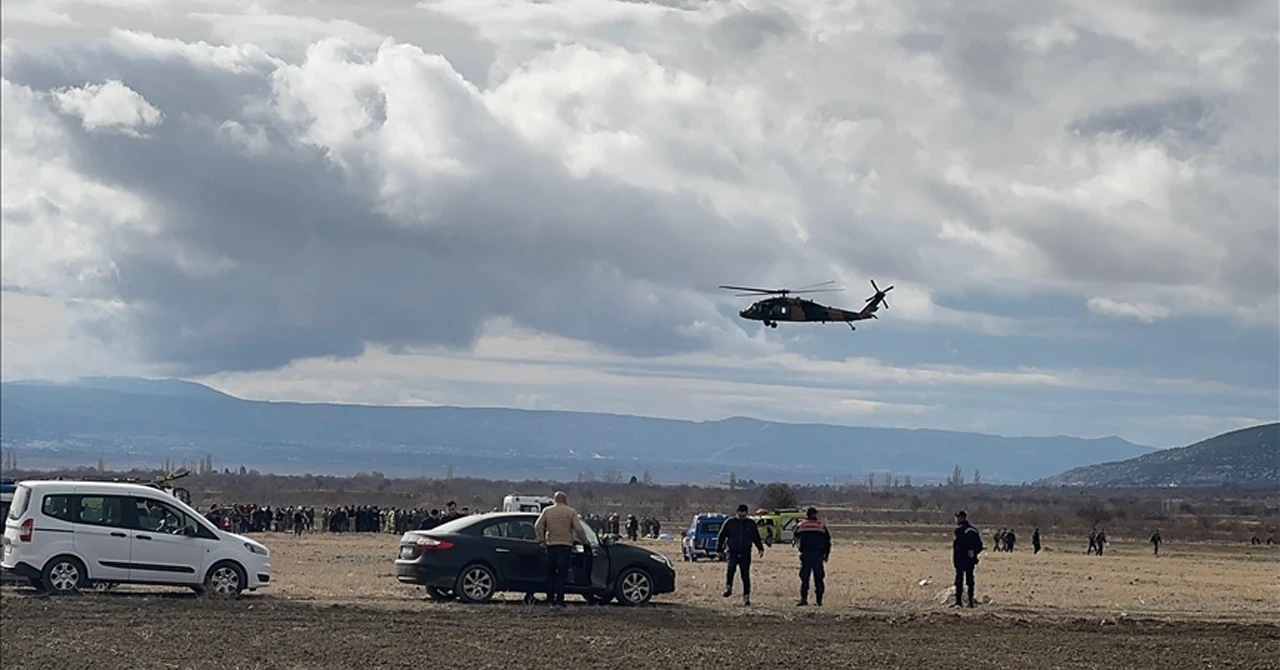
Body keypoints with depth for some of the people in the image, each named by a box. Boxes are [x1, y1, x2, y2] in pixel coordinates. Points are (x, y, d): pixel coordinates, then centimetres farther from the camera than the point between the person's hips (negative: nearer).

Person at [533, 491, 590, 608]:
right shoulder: (571, 512, 1)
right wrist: (585, 541, 6)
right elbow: (578, 529, -5)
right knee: (562, 574, -2)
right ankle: (559, 600, -9)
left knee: (551, 573, 10)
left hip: (551, 546, 2)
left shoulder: (547, 511, 9)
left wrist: (541, 540, 4)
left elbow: (538, 526, 1)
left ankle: (550, 599, 8)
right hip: (565, 545, -2)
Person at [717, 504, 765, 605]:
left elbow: (756, 538, 19)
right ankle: (728, 588, -24)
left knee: (746, 575, -1)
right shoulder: (729, 522, 5)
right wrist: (719, 550, 2)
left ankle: (746, 597, 6)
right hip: (732, 552, -2)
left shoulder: (751, 524, 11)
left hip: (745, 554, 2)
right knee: (730, 567, -30)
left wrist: (761, 548, 6)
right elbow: (721, 536, 8)